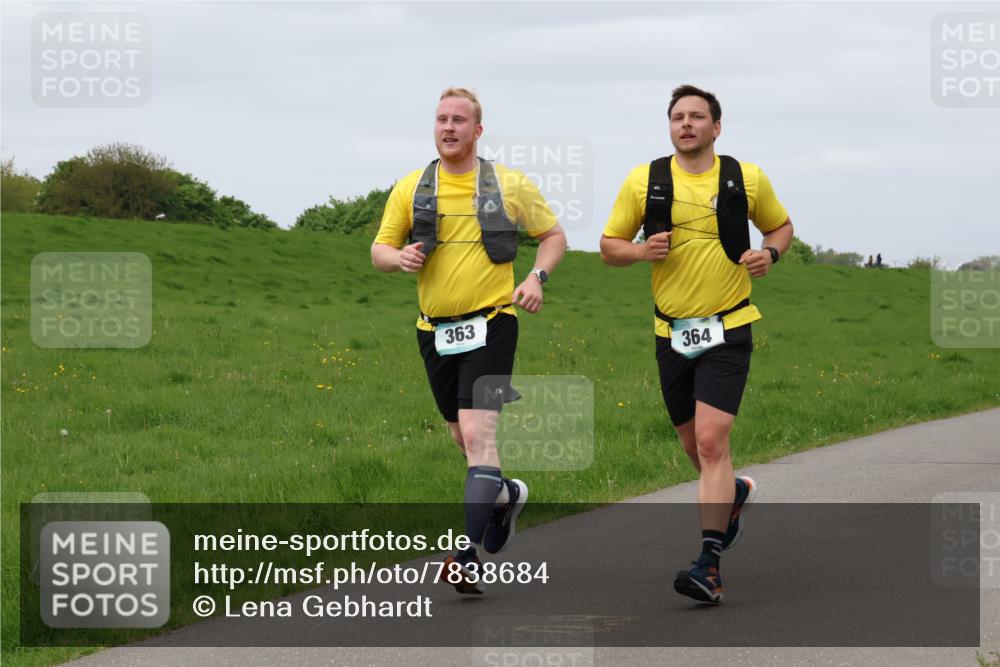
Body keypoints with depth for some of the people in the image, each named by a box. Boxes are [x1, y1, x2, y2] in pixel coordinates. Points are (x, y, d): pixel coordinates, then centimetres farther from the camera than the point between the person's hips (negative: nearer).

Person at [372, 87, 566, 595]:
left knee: (478, 434, -17)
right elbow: (379, 249, 9)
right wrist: (398, 257, -15)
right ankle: (506, 493, 46)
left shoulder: (510, 186, 2)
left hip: (491, 323, -4)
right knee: (463, 436, 15)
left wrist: (538, 276, -6)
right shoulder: (410, 189, 6)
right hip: (435, 329, 4)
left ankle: (471, 554, -22)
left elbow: (553, 235, 12)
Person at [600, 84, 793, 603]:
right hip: (673, 332, 3)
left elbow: (780, 226, 17)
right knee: (694, 443, 13)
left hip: (728, 329, -3)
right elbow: (609, 246, 8)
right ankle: (733, 494, 48)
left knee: (711, 439, -17)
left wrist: (769, 253, -5)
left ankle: (710, 564, -19)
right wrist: (642, 251, -13)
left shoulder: (747, 179, 1)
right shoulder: (644, 181, 1)